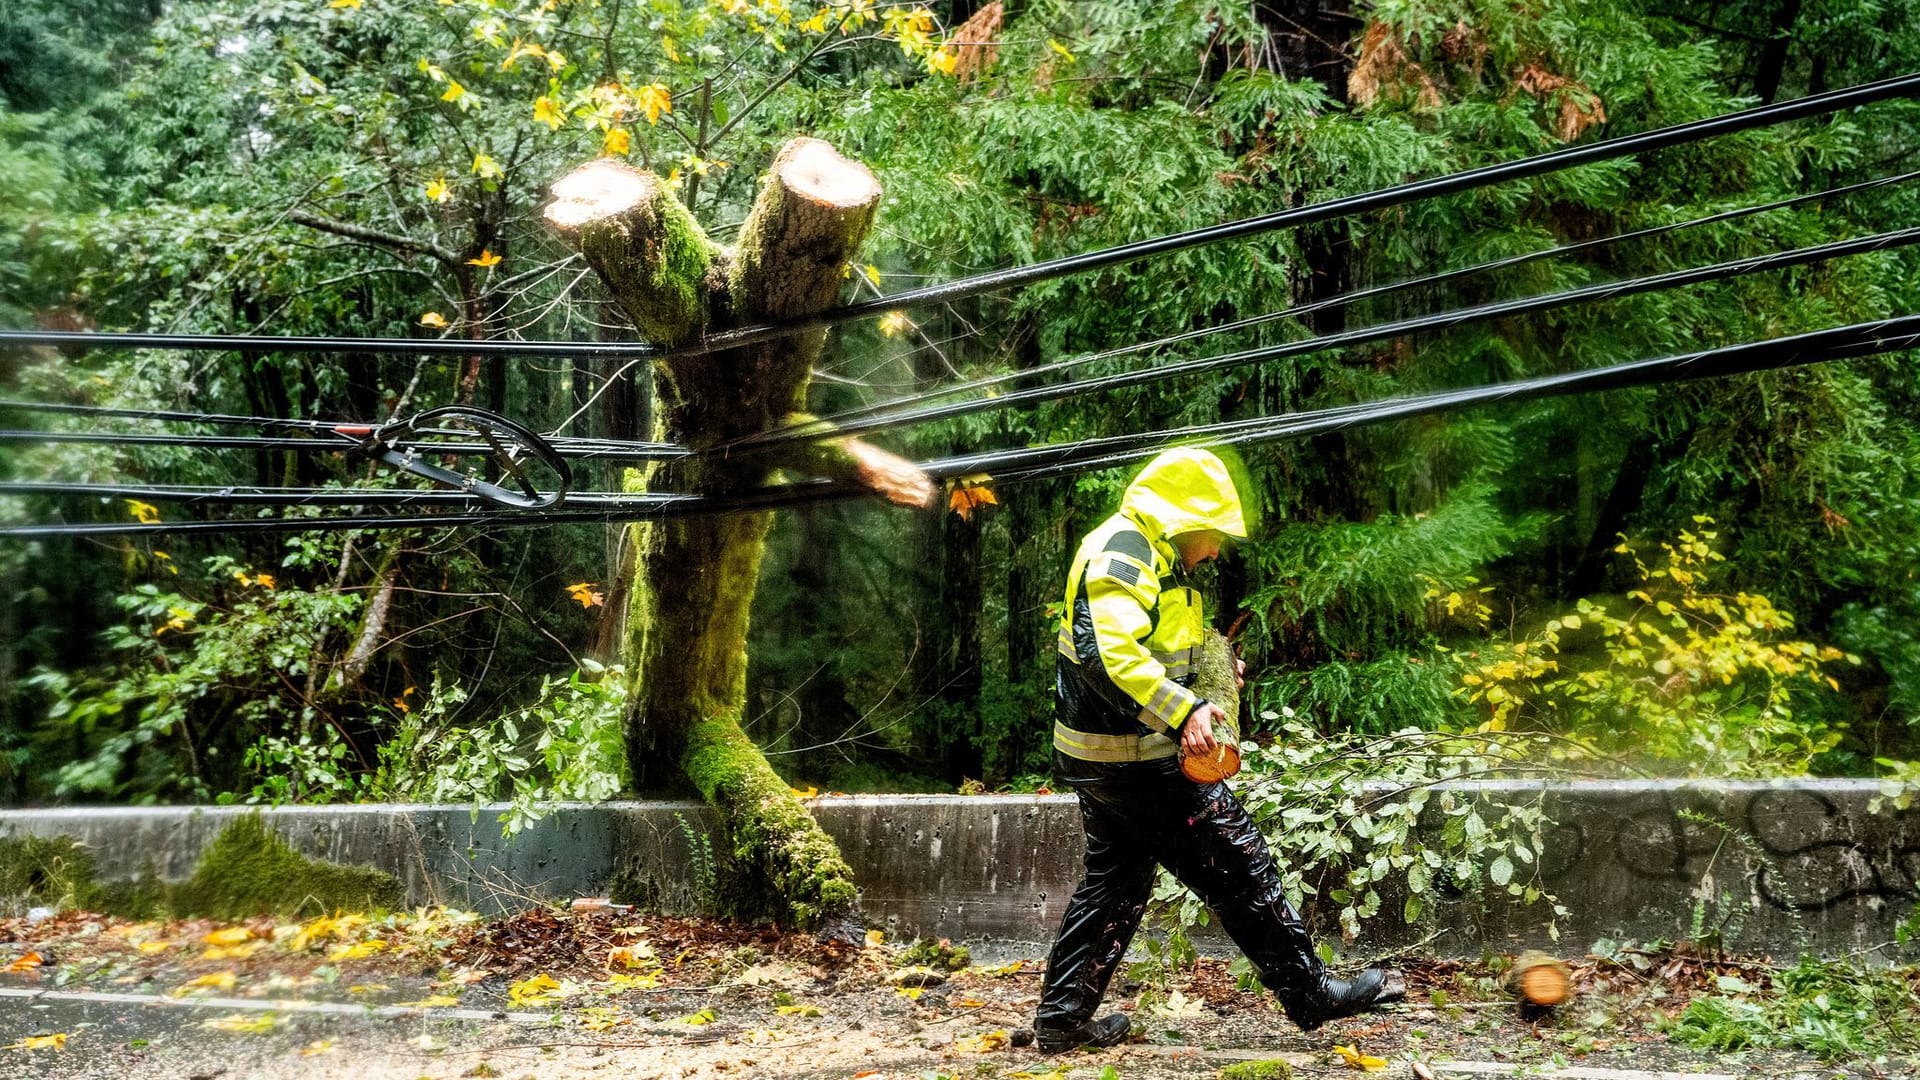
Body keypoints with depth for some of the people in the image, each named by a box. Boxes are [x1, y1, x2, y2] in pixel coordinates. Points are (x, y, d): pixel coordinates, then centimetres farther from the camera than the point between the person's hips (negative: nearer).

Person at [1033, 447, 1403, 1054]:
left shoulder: (1147, 555, 17)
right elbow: (1109, 653, -33)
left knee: (1114, 882, 16)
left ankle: (1061, 1019, 19)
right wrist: (1182, 711, -39)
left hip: (1101, 762, 11)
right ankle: (1310, 994, 10)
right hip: (1136, 760, -11)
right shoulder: (1120, 554, -18)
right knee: (1239, 864, -1)